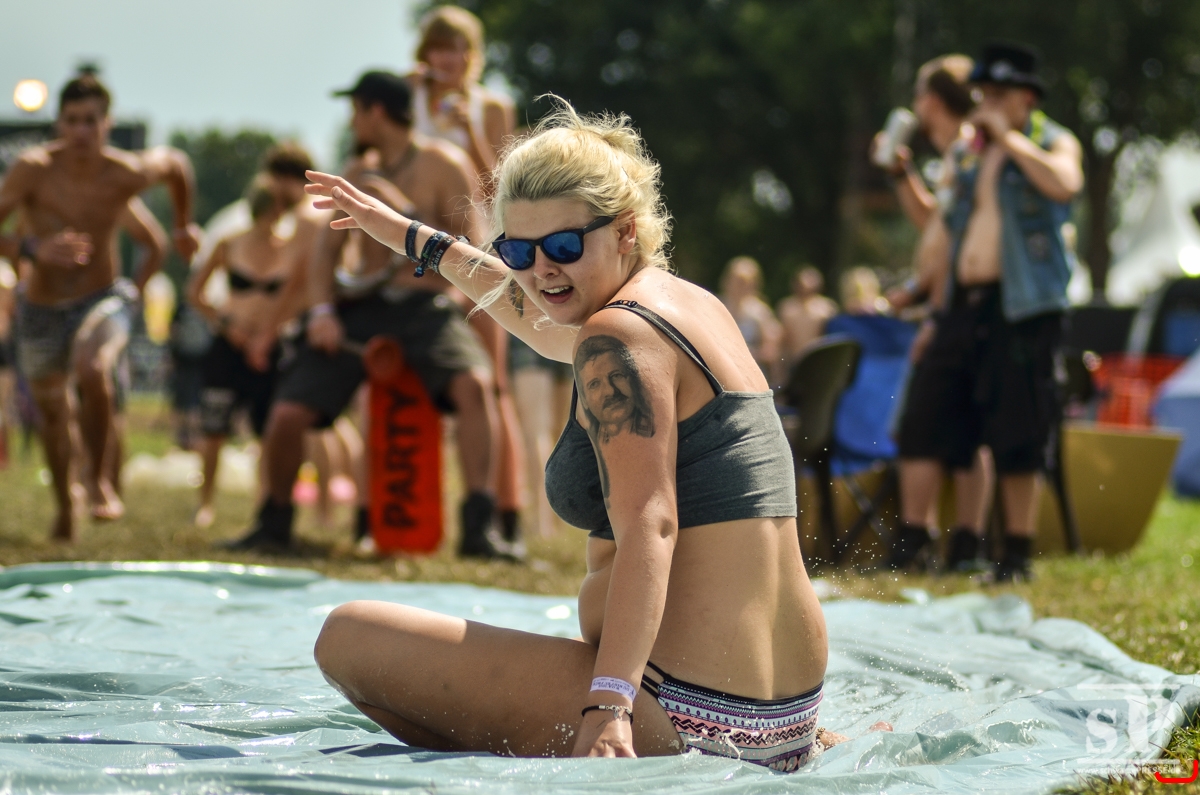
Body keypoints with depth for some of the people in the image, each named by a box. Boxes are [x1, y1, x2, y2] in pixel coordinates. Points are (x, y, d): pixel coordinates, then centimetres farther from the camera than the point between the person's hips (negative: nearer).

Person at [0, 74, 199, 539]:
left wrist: (184, 224, 20)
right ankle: (64, 509, 41)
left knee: (92, 373, -32)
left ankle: (98, 478, -11)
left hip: (101, 301, -1)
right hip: (41, 310, 1)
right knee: (51, 411, 17)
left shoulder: (127, 173, -16)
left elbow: (175, 162, 7)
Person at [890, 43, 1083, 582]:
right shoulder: (964, 153, 18)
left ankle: (1017, 552, 5)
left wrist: (1007, 136, -14)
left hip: (1022, 308, -5)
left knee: (1018, 436, -4)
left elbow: (1064, 183, -22)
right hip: (964, 301, 5)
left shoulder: (1054, 143, 2)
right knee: (928, 417, -1)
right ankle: (911, 542, 6)